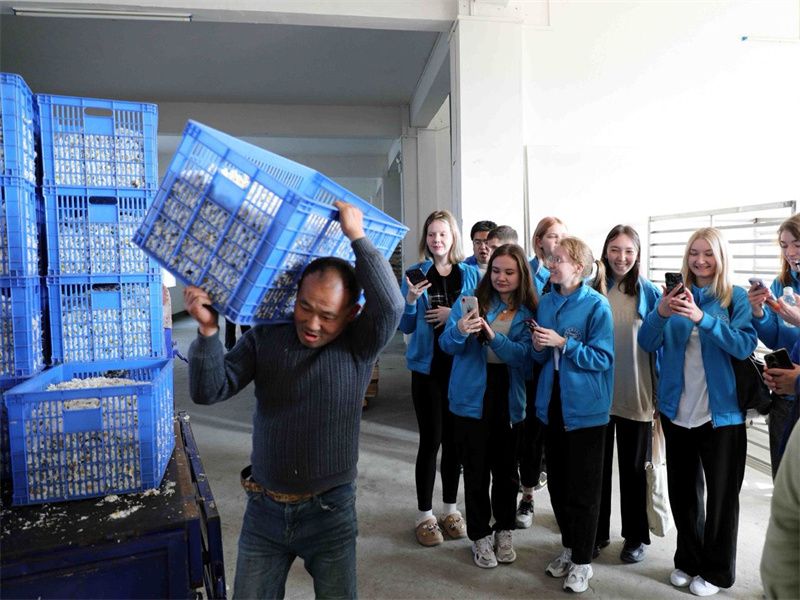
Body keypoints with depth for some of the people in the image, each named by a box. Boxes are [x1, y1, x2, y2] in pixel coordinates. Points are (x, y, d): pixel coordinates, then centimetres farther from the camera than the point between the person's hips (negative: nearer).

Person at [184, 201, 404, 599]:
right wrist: (207, 330, -24)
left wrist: (357, 236, -24)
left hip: (330, 511, -2)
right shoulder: (264, 338, -4)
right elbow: (209, 391, -9)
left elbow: (390, 305, -29)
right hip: (264, 510, 2)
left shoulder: (358, 346, -10)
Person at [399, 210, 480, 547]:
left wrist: (455, 314, -14)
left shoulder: (470, 274, 4)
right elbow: (405, 327, 1)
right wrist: (410, 300, -17)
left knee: (454, 439, 11)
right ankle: (424, 515, 17)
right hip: (428, 367, -1)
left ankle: (450, 509, 28)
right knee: (430, 440, 1)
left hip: (462, 366, 2)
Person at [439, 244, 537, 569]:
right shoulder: (471, 301, -2)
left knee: (506, 468, 14)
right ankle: (480, 536, 24)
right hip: (472, 395, -1)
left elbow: (523, 356, -13)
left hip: (509, 398, 2)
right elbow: (447, 344, -10)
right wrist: (459, 330, -32)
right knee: (476, 469, 6)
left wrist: (493, 336, -30)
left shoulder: (528, 312, 1)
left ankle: (504, 531, 35)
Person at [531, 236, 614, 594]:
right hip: (552, 403, 6)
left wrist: (563, 343, -22)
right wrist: (539, 346, -10)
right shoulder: (546, 302, 6)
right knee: (557, 482, 15)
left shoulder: (596, 305, -12)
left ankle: (582, 561, 22)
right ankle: (569, 547, 34)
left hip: (585, 407, -6)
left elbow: (603, 358, -15)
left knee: (582, 488, 6)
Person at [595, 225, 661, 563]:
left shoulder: (648, 292, -1)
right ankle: (597, 532, 28)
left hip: (635, 394, -1)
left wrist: (660, 391, -7)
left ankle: (636, 536, 30)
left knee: (633, 467, 13)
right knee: (597, 464, 12)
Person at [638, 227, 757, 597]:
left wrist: (702, 318, -33)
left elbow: (745, 345, -19)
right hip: (677, 410, 3)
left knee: (721, 494, 9)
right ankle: (688, 560, 34)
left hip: (721, 412, -3)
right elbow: (648, 343, -6)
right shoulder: (676, 295, 3)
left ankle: (716, 570, 28)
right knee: (682, 490, 15)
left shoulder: (736, 298, -4)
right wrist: (661, 313, -26)